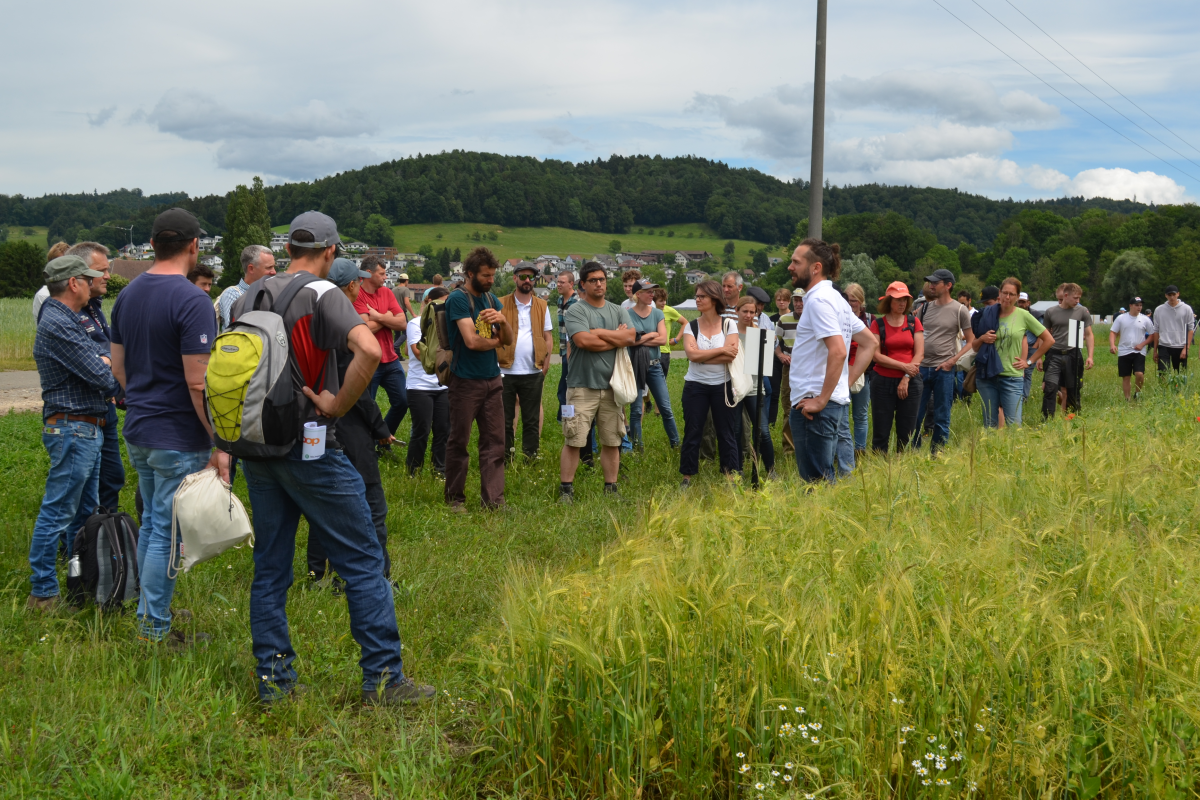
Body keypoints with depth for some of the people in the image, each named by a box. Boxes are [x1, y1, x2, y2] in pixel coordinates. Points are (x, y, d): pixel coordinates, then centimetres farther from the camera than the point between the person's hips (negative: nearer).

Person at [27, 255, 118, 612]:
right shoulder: (57, 324, -19)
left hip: (87, 431, 11)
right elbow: (101, 375, -20)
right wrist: (109, 368, 1)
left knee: (85, 512, 18)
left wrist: (103, 366, -7)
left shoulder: (67, 320, 16)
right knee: (57, 513, -5)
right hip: (73, 430, -11)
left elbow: (104, 361, 14)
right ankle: (42, 594, 1)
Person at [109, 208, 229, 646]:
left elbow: (118, 366, 14)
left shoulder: (128, 294, 7)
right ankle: (156, 629, 9)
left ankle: (147, 613, 31)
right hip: (179, 438, -8)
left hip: (137, 430, 8)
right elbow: (198, 383, -21)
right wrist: (219, 445, -15)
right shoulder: (191, 301, -18)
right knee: (168, 532, 1)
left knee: (151, 523, 20)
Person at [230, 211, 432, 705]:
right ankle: (384, 677, 2)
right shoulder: (322, 294, -9)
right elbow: (369, 349, -27)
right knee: (363, 561, 0)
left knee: (269, 567, 13)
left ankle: (273, 680, 16)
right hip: (310, 447, -7)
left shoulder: (247, 299, 11)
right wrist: (338, 405, -15)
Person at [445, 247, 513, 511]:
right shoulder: (458, 298, -10)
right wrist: (495, 341, -2)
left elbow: (510, 339, 10)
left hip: (492, 380, 6)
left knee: (494, 440, 4)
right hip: (465, 380, -6)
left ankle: (493, 498, 7)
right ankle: (455, 497, 15)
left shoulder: (491, 298, 12)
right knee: (459, 440, 4)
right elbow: (471, 341, -20)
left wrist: (503, 320, -10)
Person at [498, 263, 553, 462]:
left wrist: (545, 365, 1)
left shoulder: (541, 306, 9)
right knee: (505, 420, 5)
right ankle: (506, 459, 13)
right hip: (506, 371, -1)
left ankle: (531, 459, 12)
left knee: (532, 421, 5)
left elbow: (548, 337, 10)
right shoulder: (501, 305, 3)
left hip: (533, 373, 1)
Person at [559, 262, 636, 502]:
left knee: (612, 442, 8)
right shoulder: (576, 311, -2)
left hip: (612, 385, 4)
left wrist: (598, 332, -8)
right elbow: (583, 341, -18)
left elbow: (630, 337, -4)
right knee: (573, 441, -6)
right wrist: (616, 337, -6)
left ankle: (611, 489, 17)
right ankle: (566, 490, 2)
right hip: (582, 386, -4)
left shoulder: (618, 311, 12)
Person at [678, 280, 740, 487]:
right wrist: (721, 350, -13)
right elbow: (692, 354, -13)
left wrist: (702, 355, -14)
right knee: (692, 433, 4)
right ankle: (687, 477, 13)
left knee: (727, 433, 5)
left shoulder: (729, 324, -2)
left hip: (722, 385, -1)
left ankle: (731, 476, 14)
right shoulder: (691, 326, 2)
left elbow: (731, 355, -14)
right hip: (695, 386, 1)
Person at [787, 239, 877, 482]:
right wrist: (847, 382, 12)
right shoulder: (836, 299, 16)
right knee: (825, 478, 15)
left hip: (813, 405, -10)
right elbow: (870, 342, 20)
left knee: (816, 481, -6)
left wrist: (820, 400, -20)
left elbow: (838, 352, -25)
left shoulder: (818, 300, -13)